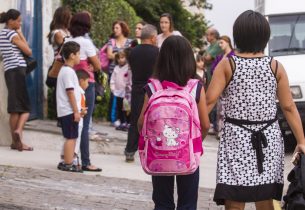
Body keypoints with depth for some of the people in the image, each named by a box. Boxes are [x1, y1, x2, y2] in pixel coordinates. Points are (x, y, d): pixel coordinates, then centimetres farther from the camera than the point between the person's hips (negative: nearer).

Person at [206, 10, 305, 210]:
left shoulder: (227, 64, -3)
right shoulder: (276, 66, 2)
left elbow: (210, 100, -9)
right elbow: (289, 107, 2)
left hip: (237, 138, -2)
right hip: (269, 139, 2)